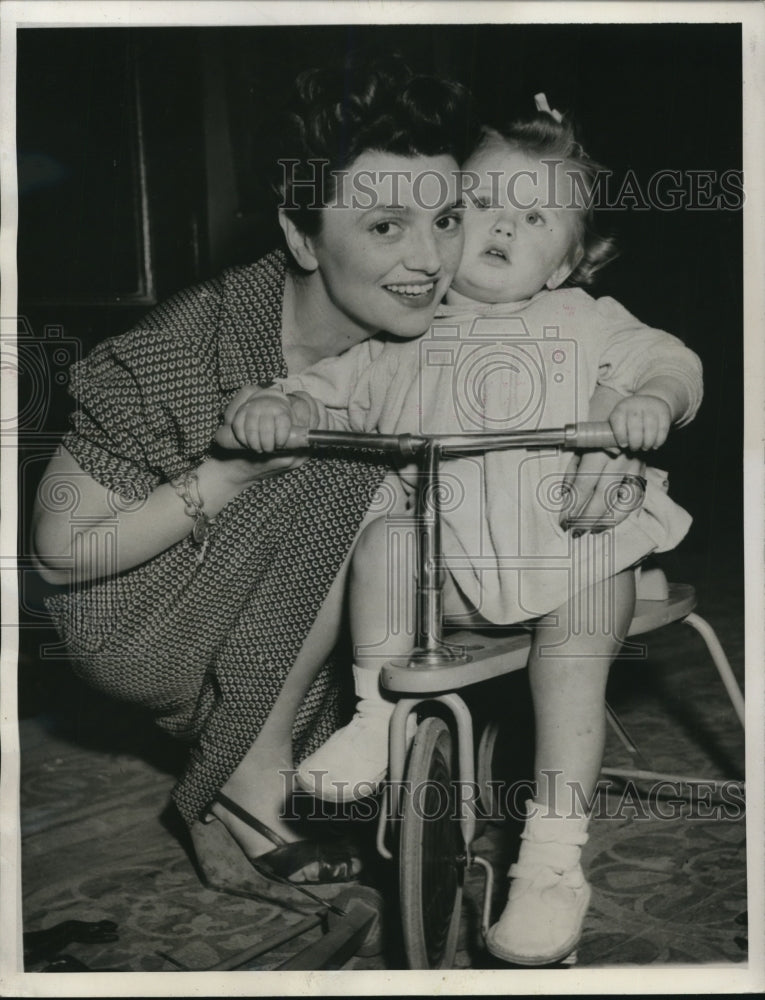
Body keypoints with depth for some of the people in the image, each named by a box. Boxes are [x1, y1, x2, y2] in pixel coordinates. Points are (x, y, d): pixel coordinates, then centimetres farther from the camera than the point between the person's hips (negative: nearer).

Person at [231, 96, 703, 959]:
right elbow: (339, 387, 13)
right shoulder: (410, 337, 13)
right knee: (382, 541, -26)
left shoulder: (586, 323, 9)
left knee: (573, 655, -25)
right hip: (450, 548, 2)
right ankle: (380, 714, -11)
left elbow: (670, 361, 3)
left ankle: (554, 858, -15)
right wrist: (278, 404, -9)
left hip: (576, 542, -2)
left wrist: (653, 399, -21)